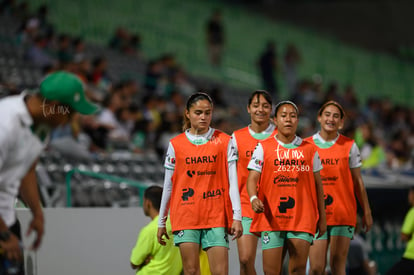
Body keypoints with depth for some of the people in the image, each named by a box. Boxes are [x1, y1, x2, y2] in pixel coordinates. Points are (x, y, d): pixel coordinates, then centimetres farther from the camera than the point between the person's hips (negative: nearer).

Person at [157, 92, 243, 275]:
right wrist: (161, 222, 12)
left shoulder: (224, 141, 4)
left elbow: (232, 181, 1)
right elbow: (168, 186, 11)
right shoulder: (175, 145, 6)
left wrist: (236, 217, -6)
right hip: (185, 217, 1)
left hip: (216, 217, -1)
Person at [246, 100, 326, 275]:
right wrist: (254, 199, -24)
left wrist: (322, 217, 13)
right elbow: (252, 178, -3)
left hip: (303, 218, 1)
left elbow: (317, 184, 14)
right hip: (271, 218, -1)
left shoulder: (309, 149, 10)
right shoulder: (263, 148, 5)